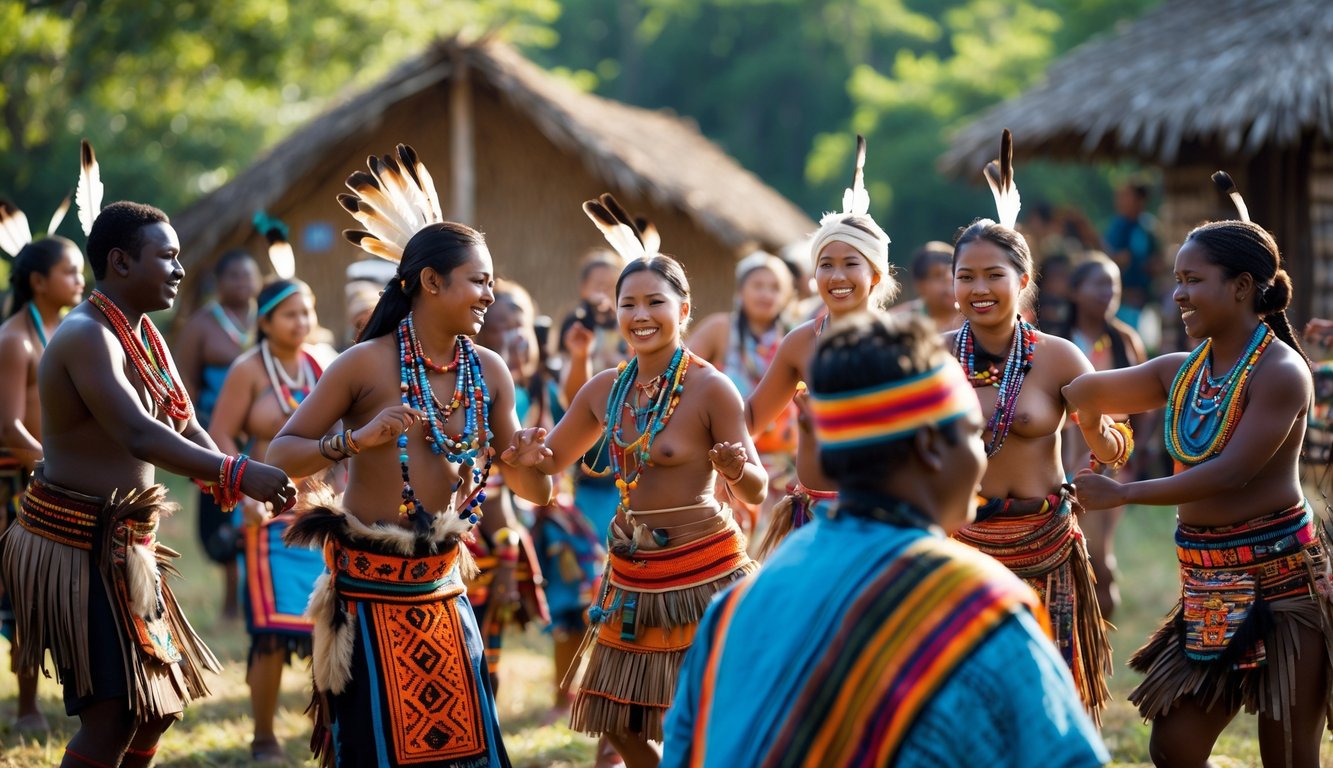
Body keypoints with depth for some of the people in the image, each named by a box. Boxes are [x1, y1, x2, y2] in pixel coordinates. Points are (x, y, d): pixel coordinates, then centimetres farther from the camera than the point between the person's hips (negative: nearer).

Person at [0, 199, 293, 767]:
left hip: (122, 545, 10)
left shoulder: (144, 336, 12)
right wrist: (238, 474, -44)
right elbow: (139, 436, -34)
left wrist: (236, 478, -8)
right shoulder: (87, 337, -20)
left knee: (161, 700, 16)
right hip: (78, 545, -10)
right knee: (114, 715, -14)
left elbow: (186, 429, 12)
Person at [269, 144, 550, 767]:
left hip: (442, 592, 5)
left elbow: (528, 488, 10)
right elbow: (280, 454, -11)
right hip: (371, 593, -5)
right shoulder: (366, 365, -10)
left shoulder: (489, 373, 3)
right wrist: (356, 440, -27)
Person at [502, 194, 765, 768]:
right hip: (631, 575, 7)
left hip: (701, 571, -7)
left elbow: (757, 493, -13)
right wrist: (527, 454, -8)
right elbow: (551, 459, 15)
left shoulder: (710, 388, -14)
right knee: (618, 722, 13)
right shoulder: (606, 389, 3)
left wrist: (737, 470, -36)